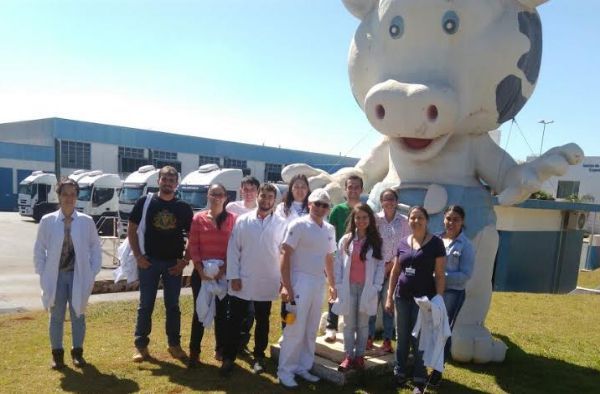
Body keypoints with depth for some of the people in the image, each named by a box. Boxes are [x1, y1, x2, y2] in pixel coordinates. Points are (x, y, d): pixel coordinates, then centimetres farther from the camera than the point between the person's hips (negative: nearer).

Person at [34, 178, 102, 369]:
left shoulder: (86, 221, -3)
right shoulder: (47, 221, -3)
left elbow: (95, 247, 2)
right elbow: (39, 249, 3)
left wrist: (93, 272, -3)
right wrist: (42, 273, -3)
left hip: (78, 275, 0)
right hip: (56, 276, 0)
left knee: (78, 315, 9)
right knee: (56, 316, 10)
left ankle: (77, 352, 23)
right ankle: (57, 353, 24)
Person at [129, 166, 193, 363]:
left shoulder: (183, 207, 2)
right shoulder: (145, 202, -1)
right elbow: (131, 230, 2)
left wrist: (185, 260, -3)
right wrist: (137, 255, -7)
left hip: (174, 263, 1)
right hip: (149, 261, -1)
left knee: (173, 305, 9)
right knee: (146, 305, 7)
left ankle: (174, 344, 21)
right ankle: (141, 345, 19)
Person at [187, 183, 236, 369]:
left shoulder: (233, 219, -1)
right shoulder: (198, 218, 0)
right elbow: (192, 246, -1)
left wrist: (223, 269, -10)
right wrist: (200, 269, -10)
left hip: (223, 274, 0)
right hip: (201, 273, 0)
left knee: (221, 312, 10)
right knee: (199, 312, 7)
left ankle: (220, 350, 26)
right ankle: (194, 352, 17)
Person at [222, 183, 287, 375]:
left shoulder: (281, 224, -2)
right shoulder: (243, 220, -1)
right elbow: (233, 249, -1)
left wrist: (284, 279, -2)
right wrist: (233, 276, -6)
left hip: (267, 283, 0)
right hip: (242, 281, 0)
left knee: (262, 322, 14)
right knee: (235, 320, 7)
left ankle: (259, 356, 31)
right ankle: (228, 357, 22)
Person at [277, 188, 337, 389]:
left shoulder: (329, 229, 9)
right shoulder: (299, 225, -10)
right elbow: (285, 255, -13)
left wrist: (332, 284, 18)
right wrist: (286, 285, -18)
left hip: (319, 283, 7)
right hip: (300, 281, -6)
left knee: (311, 330, 14)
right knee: (295, 329, -3)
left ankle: (303, 367, 28)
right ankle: (285, 370, 13)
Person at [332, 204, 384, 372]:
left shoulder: (376, 241, 1)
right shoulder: (345, 240, 1)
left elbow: (380, 265, 0)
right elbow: (338, 264, 2)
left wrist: (376, 287, -7)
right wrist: (338, 286, -3)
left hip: (367, 287, 0)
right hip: (348, 287, 0)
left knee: (363, 324, 9)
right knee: (349, 324, 7)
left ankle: (359, 356, 21)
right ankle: (348, 356, 15)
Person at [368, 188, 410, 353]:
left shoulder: (404, 221, 2)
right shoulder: (375, 218, 0)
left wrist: (393, 263, -4)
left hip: (395, 268, 0)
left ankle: (387, 340, 16)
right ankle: (369, 337, 13)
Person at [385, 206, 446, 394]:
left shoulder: (435, 243, -7)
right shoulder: (403, 243, 5)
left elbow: (440, 275, -7)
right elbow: (395, 271, 10)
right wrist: (389, 296, 8)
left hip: (424, 298, -4)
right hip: (402, 297, 4)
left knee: (419, 339, 4)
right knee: (401, 337, 14)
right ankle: (399, 372, 29)